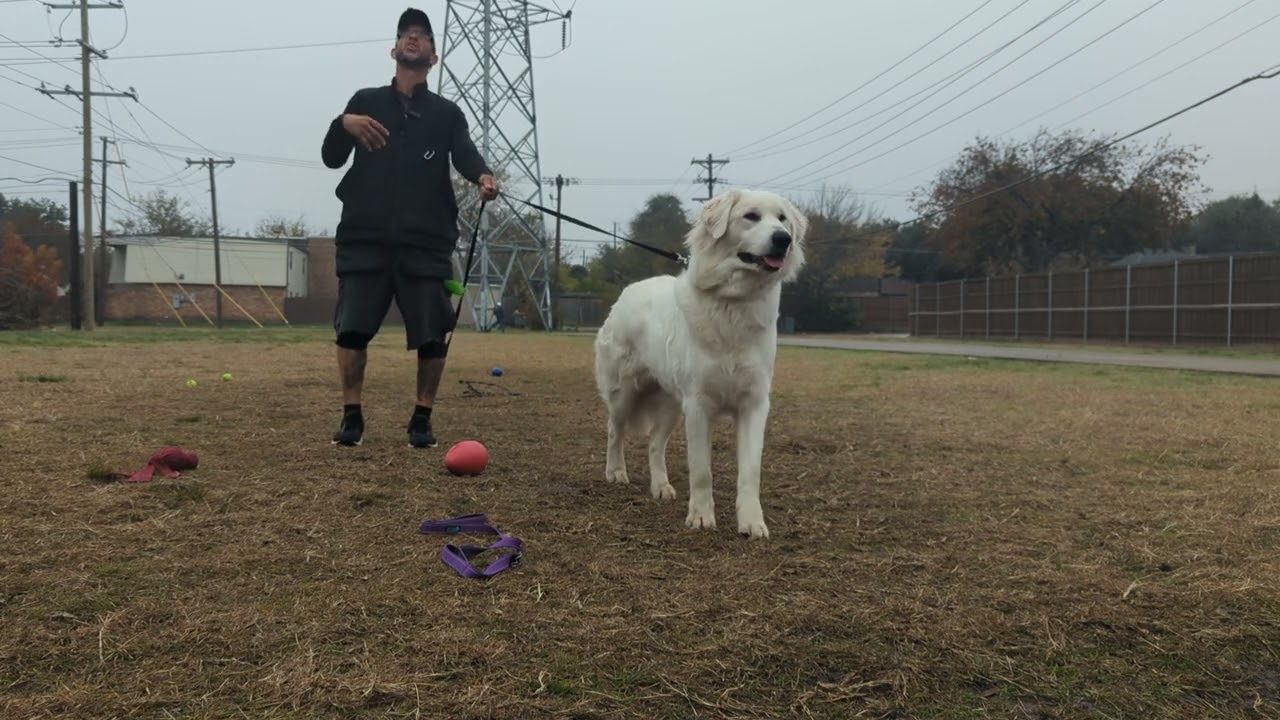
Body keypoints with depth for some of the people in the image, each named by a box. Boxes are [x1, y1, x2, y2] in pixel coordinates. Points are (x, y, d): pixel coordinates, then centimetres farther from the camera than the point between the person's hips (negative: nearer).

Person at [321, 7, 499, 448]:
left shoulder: (446, 113, 13)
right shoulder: (366, 101, 14)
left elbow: (464, 154, -6)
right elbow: (331, 158, 9)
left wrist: (482, 176, -30)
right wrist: (344, 124, -12)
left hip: (426, 241, 0)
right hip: (364, 238, 1)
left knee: (432, 335, -3)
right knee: (351, 327, -3)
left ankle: (422, 419, 11)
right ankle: (351, 416, 9)